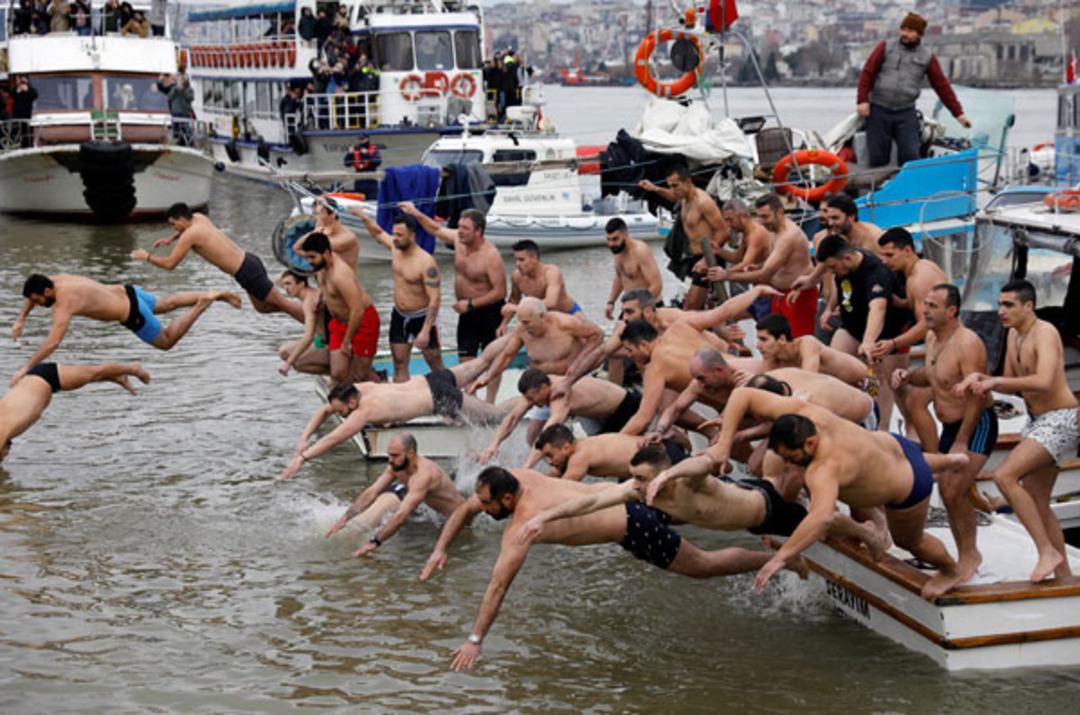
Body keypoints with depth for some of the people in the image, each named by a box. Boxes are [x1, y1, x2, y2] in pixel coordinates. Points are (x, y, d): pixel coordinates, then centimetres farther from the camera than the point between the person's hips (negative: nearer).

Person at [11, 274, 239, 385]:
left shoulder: (64, 304, -30)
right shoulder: (59, 280, -5)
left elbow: (53, 342, -38)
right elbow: (34, 289, 19)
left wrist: (26, 368, -35)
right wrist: (21, 318, 10)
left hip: (133, 315, -8)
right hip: (128, 292, 8)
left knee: (166, 341, 14)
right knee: (165, 304, 32)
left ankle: (202, 305, 9)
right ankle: (217, 295, 36)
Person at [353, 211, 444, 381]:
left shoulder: (426, 263, -25)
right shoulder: (395, 247, -3)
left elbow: (434, 299, -27)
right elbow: (378, 233, 21)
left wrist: (425, 330, -32)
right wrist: (364, 217, 8)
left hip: (422, 317, -7)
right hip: (399, 316, 7)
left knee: (437, 368, 3)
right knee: (399, 366, 6)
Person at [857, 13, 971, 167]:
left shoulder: (927, 57, 6)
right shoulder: (886, 47, 3)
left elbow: (942, 86, 7)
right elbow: (868, 73, 1)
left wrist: (958, 113, 2)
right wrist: (862, 100, -10)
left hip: (906, 114, 1)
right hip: (878, 110, -1)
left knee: (910, 157, -9)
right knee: (877, 158, -1)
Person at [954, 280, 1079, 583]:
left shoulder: (1044, 333, -17)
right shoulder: (1014, 335, 11)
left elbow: (1044, 382, -32)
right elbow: (1013, 384, 18)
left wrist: (994, 381, -25)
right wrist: (979, 377, 0)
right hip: (1037, 422, 10)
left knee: (1004, 476, -23)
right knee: (1036, 504, 12)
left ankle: (1048, 551, -18)